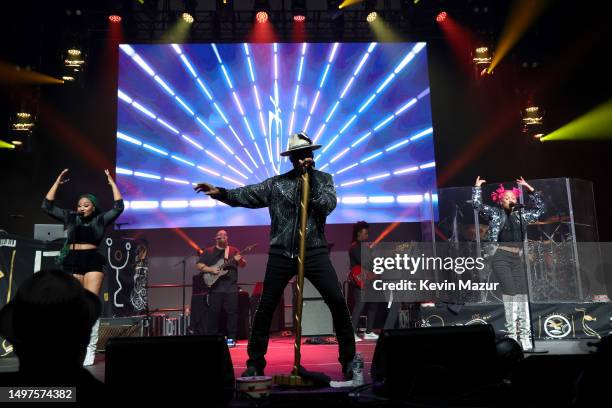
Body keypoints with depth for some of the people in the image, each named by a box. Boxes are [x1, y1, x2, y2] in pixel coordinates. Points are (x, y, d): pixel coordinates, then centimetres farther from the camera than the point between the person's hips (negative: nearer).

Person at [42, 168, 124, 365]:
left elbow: (118, 207, -1)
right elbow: (47, 206, 13)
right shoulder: (70, 218, 13)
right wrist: (57, 182, 11)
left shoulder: (100, 219, 7)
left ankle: (90, 349, -9)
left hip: (93, 262, -2)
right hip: (73, 263, 3)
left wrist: (112, 183, 2)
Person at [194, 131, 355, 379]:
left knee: (337, 301, -7)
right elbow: (247, 195, 2)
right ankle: (255, 362, 19)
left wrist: (311, 178, -11)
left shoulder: (323, 179, 8)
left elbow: (328, 205, -8)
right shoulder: (276, 183, 8)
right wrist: (221, 193, -11)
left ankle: (348, 359, 10)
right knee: (265, 307, 4)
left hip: (314, 252, -1)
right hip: (281, 254, 1)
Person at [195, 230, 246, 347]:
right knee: (213, 312, 2)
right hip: (214, 287, 0)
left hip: (231, 287, 0)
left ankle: (231, 338, 5)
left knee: (232, 312, -2)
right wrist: (211, 269, -11)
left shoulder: (233, 250, 11)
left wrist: (239, 260, -16)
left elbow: (244, 265, 6)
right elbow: (199, 265, 4)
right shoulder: (208, 251, 10)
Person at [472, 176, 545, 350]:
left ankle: (525, 339, 0)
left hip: (517, 258, 5)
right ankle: (512, 335, -12)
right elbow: (477, 204, -1)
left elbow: (539, 209, 29)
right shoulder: (495, 212, 7)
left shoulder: (521, 215, 19)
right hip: (500, 256, -5)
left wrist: (530, 189, 25)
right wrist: (477, 186, 5)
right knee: (510, 291, -15)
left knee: (522, 294, -2)